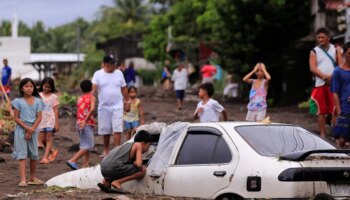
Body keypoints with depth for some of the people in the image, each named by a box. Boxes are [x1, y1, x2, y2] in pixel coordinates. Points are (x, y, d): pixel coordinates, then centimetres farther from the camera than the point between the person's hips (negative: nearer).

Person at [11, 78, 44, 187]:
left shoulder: (37, 101, 3)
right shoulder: (18, 101, -3)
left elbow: (39, 118, 0)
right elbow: (16, 118, -5)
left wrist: (31, 130, -11)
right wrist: (27, 128, -15)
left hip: (33, 130, 3)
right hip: (21, 130, -3)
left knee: (34, 155, 9)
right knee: (22, 155, -8)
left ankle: (32, 177, 25)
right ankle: (23, 180, -14)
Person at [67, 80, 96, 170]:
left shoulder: (79, 98, 14)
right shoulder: (91, 97, -3)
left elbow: (78, 112, 9)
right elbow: (92, 109, -20)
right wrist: (85, 121, -22)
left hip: (79, 124, 7)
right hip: (87, 124, -7)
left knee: (85, 145, 16)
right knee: (88, 146, -5)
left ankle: (85, 165, 14)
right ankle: (72, 160, -16)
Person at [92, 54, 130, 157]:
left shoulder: (119, 73, 5)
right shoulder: (98, 74, -2)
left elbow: (124, 89, 13)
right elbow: (93, 88, -14)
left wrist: (127, 100, 15)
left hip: (117, 106, 0)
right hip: (103, 106, 0)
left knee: (117, 129, -10)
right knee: (105, 130, 9)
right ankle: (106, 150, 22)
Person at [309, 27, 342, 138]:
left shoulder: (335, 50, 8)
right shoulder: (314, 52, 7)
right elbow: (313, 68, -5)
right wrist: (325, 76, -18)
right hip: (320, 84, 1)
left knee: (335, 110, -6)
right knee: (321, 111, 4)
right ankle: (322, 135, 10)